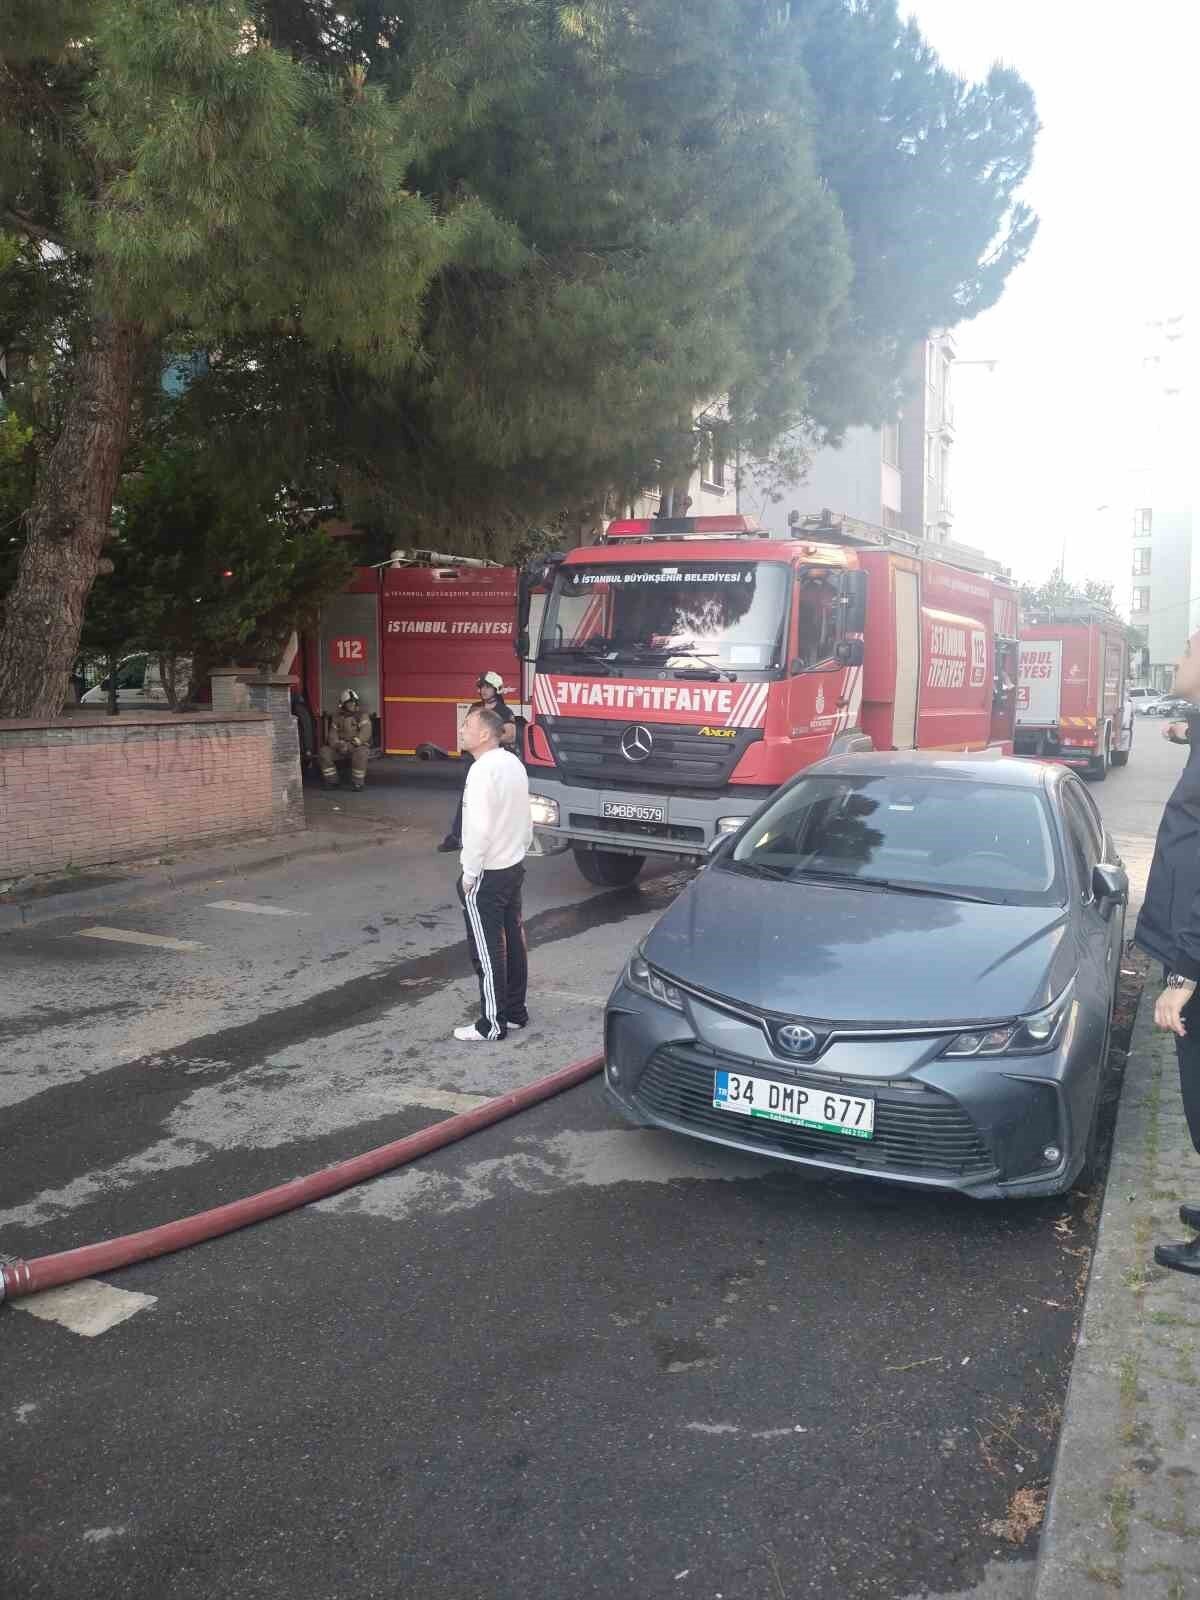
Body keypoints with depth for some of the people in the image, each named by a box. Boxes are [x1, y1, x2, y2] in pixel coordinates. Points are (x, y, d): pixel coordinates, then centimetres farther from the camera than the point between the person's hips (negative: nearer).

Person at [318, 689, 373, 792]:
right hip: (341, 747, 5)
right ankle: (331, 781, -10)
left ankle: (357, 783, -27)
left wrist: (352, 744, -26)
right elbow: (333, 733, 3)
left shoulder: (362, 715, -6)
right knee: (325, 751, -19)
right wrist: (337, 744, -18)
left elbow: (365, 733, -18)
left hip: (359, 746, -5)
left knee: (360, 753, -39)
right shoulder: (339, 717, 9)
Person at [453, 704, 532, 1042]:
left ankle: (493, 1024, 6)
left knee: (486, 950, -1)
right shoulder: (513, 762, 8)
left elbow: (479, 828, -24)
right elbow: (525, 818, 15)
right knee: (512, 941, 15)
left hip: (487, 875, -9)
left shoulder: (483, 770, -21)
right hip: (513, 867, 9)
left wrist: (469, 873, -16)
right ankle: (516, 1012, 24)